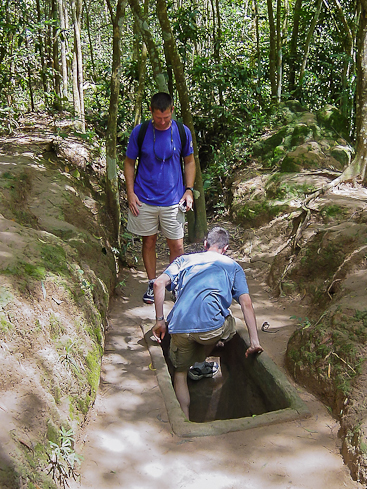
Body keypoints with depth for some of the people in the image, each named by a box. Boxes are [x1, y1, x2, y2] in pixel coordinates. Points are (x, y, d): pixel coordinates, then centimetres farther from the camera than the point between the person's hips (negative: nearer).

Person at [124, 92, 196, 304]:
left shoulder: (183, 132, -1)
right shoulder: (139, 132, -4)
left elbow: (189, 161, 11)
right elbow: (129, 163, 5)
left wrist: (189, 190, 1)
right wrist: (131, 192, -3)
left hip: (173, 199, 0)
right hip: (144, 199, 0)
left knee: (177, 246, 2)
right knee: (149, 241, 11)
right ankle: (152, 283, 28)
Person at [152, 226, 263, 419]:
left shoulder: (185, 260, 24)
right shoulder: (232, 266, 21)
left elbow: (159, 283, 7)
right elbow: (246, 304, 9)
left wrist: (160, 321, 12)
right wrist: (254, 342, 8)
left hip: (180, 327, 2)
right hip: (211, 327, -1)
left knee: (180, 371, 26)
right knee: (230, 325, 35)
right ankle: (199, 364, 38)